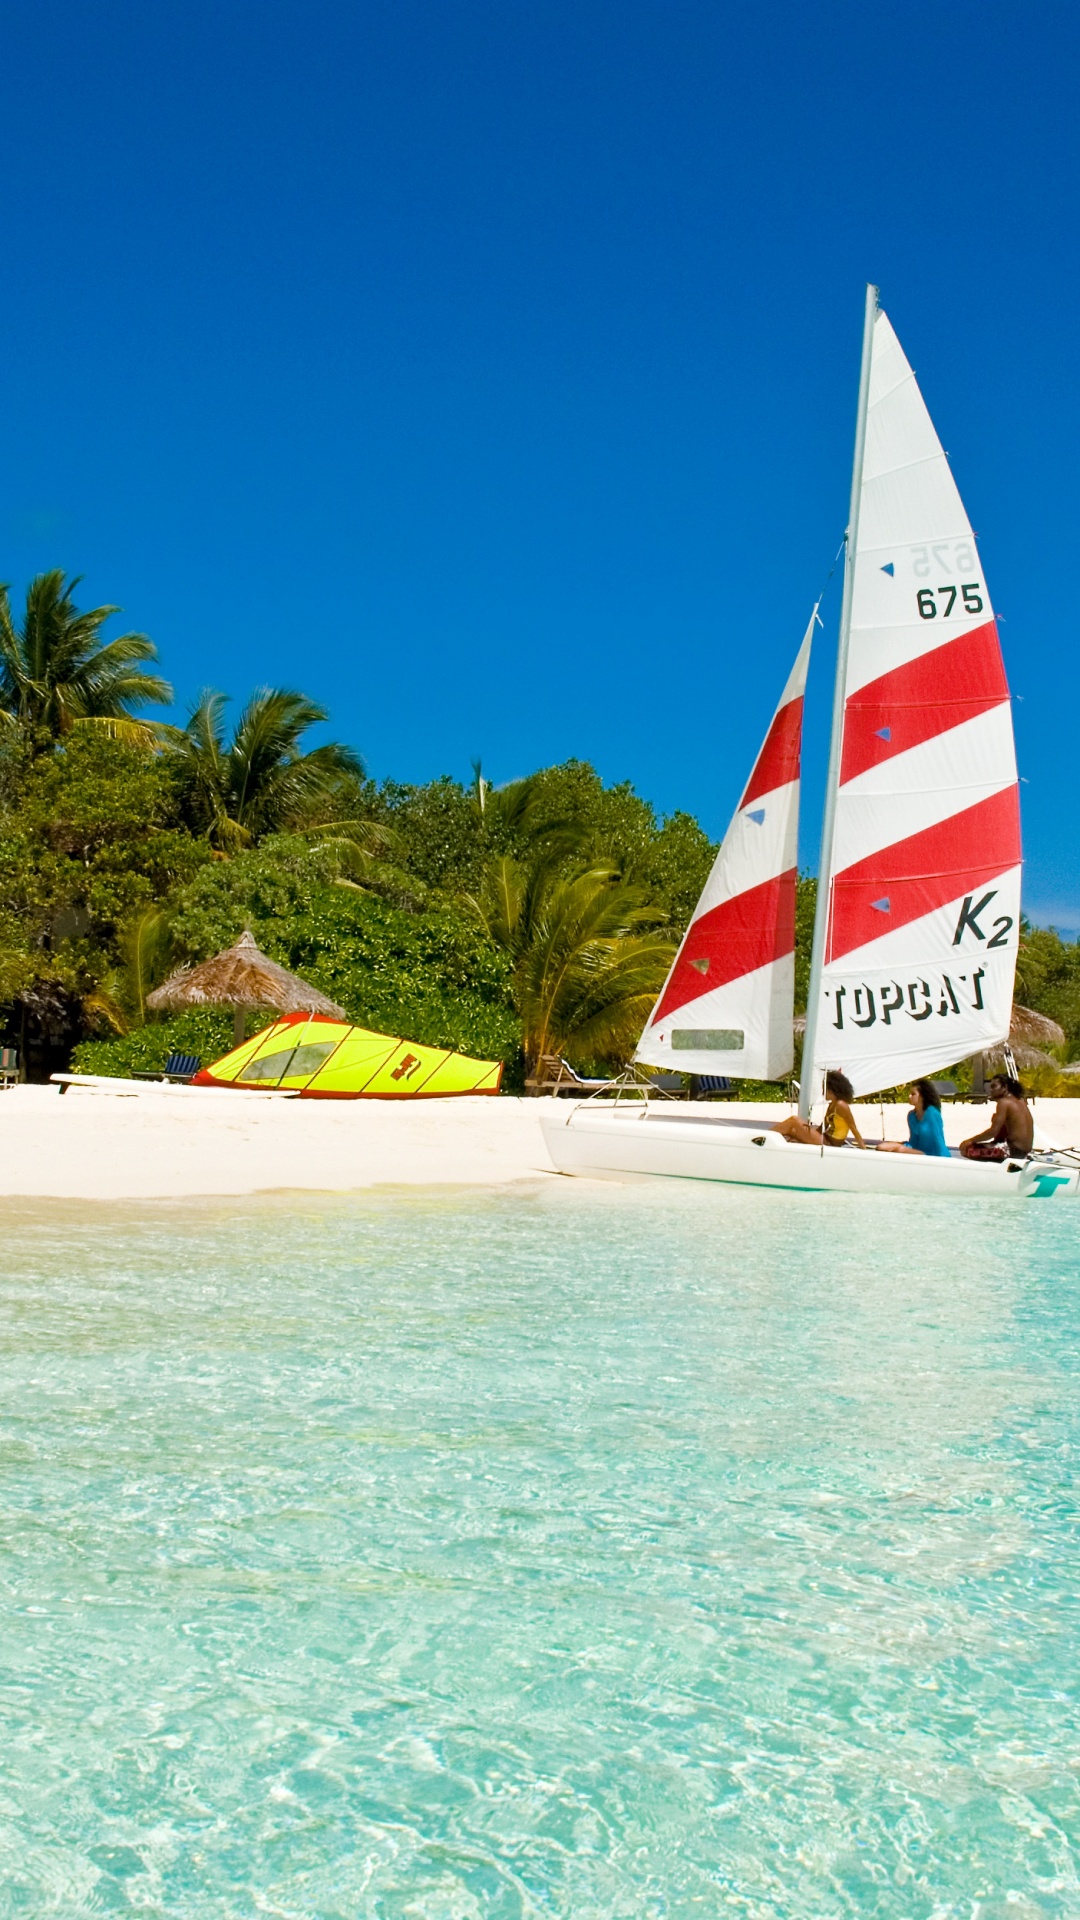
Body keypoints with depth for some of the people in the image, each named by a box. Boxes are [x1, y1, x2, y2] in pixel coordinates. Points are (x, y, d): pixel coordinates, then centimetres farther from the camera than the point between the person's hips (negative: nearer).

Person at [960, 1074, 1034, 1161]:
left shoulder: (1004, 1102, -11)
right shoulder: (1020, 1101, 14)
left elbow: (993, 1131, -16)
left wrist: (971, 1140, -8)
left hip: (1012, 1150, -9)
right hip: (1025, 1152, 9)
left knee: (965, 1148, -10)